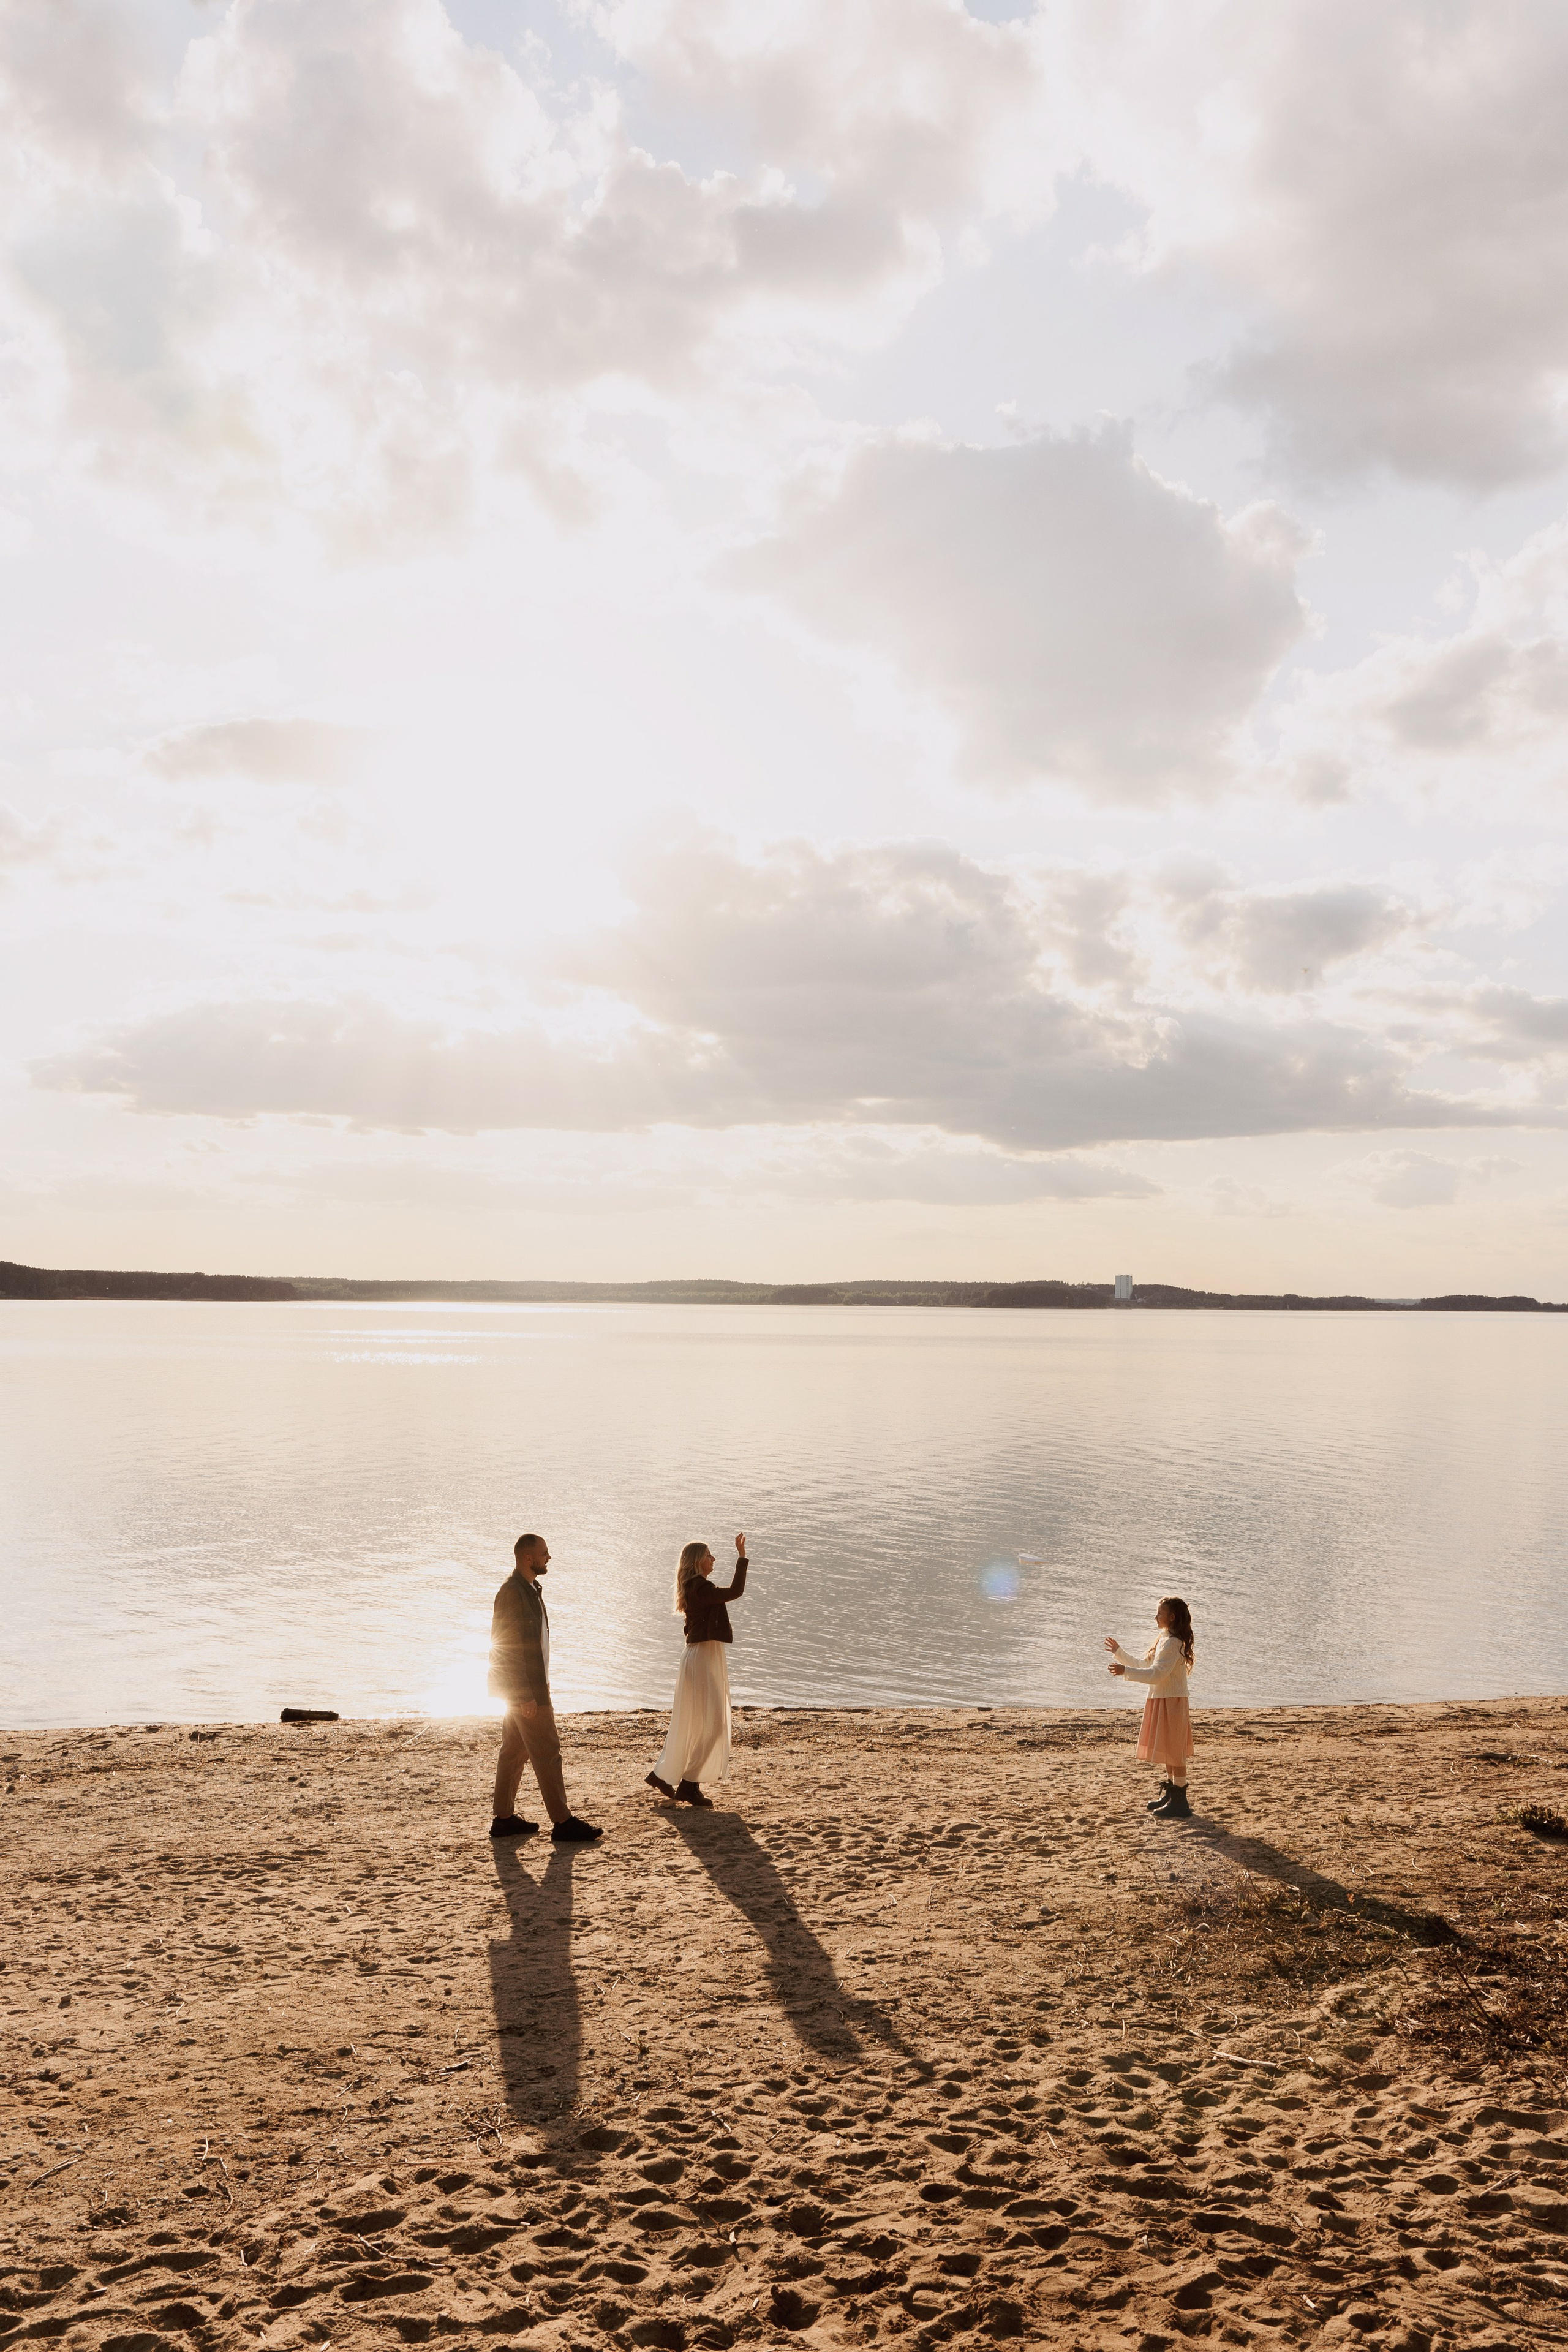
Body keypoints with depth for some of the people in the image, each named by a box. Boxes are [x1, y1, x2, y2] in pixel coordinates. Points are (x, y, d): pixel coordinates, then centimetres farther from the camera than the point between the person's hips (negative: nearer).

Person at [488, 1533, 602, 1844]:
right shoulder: (513, 1592, -19)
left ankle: (504, 1818, 21)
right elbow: (511, 1648, -22)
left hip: (524, 1689, 10)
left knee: (515, 1751, 14)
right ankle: (563, 1823, -3)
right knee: (547, 1753, -6)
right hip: (524, 1689, -10)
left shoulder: (528, 1589, 13)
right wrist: (527, 1696, -23)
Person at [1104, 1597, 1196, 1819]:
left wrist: (1125, 1671, -28)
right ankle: (1170, 1795, 29)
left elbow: (1157, 1674, -28)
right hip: (1161, 1701, 11)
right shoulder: (1166, 1640, 15)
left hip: (1170, 1703, -11)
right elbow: (1143, 1666, 22)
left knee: (1174, 1753, -6)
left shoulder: (1172, 1643, -19)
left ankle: (1180, 1804, -2)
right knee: (1168, 1752, 19)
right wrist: (1118, 1651, 22)